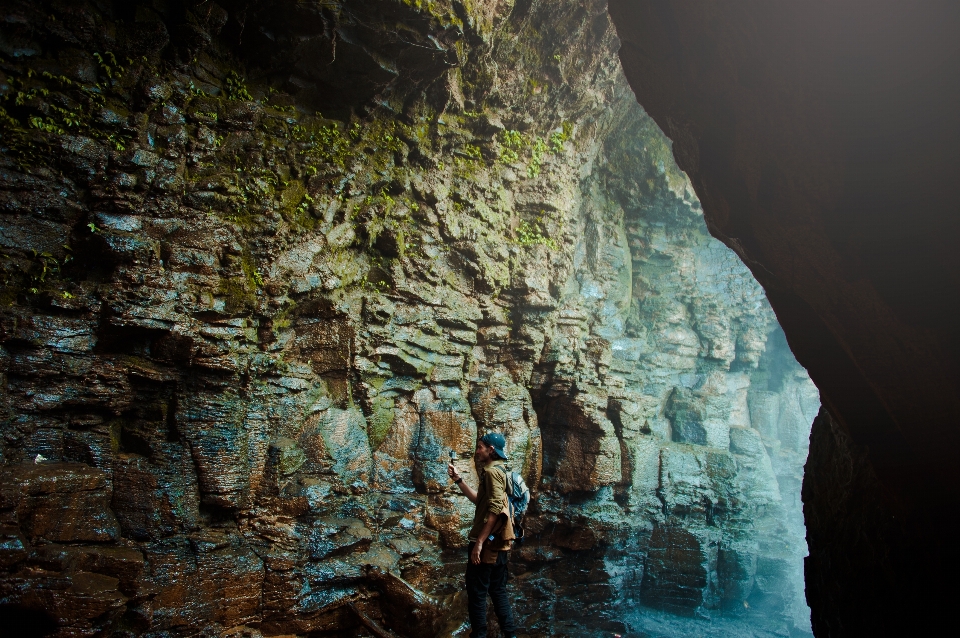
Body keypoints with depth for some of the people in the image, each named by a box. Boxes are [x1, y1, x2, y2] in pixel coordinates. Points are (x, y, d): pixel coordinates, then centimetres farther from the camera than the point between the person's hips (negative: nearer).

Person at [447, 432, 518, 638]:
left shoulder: (492, 471, -14)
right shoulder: (497, 471, 17)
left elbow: (494, 509, -23)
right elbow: (479, 500, 21)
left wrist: (479, 542, -23)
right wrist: (458, 479, 15)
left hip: (488, 542, -10)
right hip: (498, 542, 10)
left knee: (476, 592, 0)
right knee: (498, 590, 16)